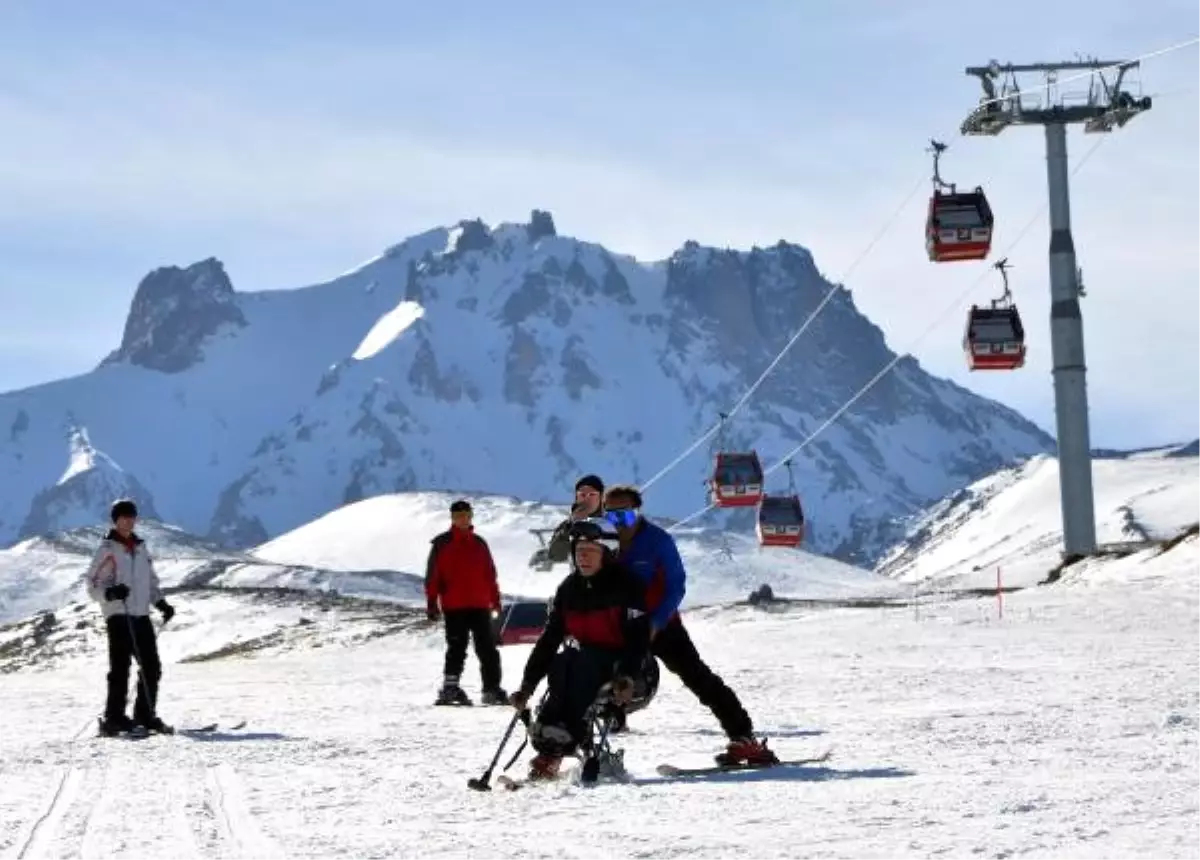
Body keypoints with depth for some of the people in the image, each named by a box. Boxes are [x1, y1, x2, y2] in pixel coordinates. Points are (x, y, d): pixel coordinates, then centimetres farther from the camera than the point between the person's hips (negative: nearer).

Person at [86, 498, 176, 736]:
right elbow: (93, 586, -4)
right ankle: (114, 718, -6)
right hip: (118, 617, -6)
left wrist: (161, 603, 8)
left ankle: (145, 715, 14)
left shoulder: (141, 548, 18)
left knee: (152, 668, 5)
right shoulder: (107, 550, -1)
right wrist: (110, 593, -25)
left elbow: (151, 582, 25)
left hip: (141, 616, 6)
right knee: (120, 669, -10)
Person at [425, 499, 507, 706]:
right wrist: (431, 603, -5)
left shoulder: (479, 544, 14)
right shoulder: (442, 544, 2)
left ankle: (492, 689, 6)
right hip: (454, 607, -4)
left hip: (480, 606, 4)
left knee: (488, 649, 3)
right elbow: (432, 576, 0)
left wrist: (495, 600, 12)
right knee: (457, 648, -6)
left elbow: (490, 574, 17)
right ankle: (450, 688, -4)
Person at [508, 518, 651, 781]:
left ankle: (555, 749, -38)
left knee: (580, 662, -32)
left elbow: (639, 637, -19)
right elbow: (549, 638, 4)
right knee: (561, 664, -26)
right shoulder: (569, 588, 5)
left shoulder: (625, 585, -11)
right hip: (586, 662, 5)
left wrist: (627, 677, -33)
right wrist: (527, 684, -3)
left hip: (620, 666, -5)